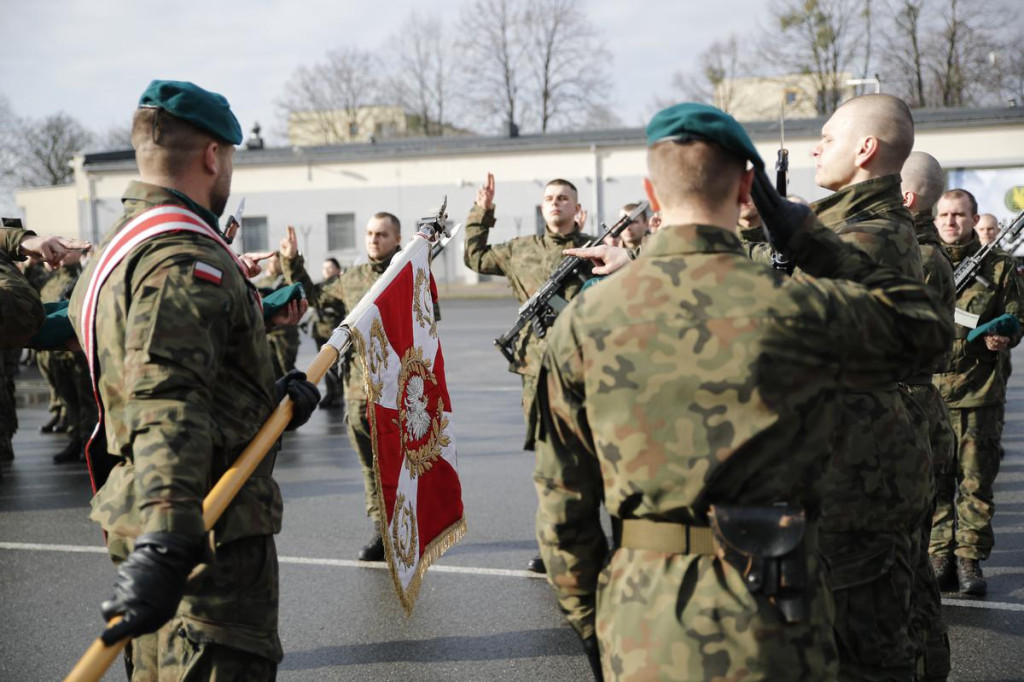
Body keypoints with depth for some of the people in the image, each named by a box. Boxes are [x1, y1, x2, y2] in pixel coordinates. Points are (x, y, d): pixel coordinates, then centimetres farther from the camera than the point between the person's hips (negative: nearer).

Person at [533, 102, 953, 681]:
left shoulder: (584, 321, -4)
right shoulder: (794, 307, -12)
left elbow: (561, 500, 1)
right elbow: (925, 327, 7)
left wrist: (586, 617, 15)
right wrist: (807, 235, 7)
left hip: (637, 634, 2)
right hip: (767, 630, -2)